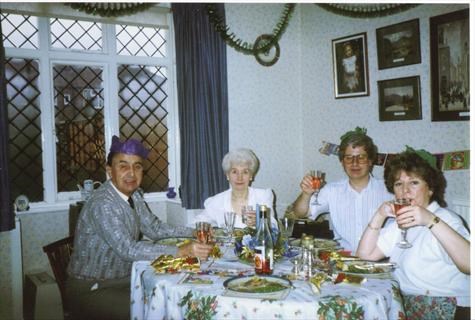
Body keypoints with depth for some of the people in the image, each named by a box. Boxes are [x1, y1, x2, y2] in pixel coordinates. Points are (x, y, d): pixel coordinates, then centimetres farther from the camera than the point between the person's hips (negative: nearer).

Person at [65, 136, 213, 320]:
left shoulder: (133, 194, 2)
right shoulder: (103, 204, -25)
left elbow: (155, 228, 9)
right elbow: (128, 250, -32)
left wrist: (194, 233, -3)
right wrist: (181, 252, -35)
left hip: (124, 280, 8)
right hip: (91, 290, -8)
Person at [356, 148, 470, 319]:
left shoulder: (445, 218, -9)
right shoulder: (400, 223, 15)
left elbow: (470, 264, -28)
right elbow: (365, 255, 6)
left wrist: (431, 221, -36)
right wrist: (379, 216, -5)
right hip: (405, 303, 7)